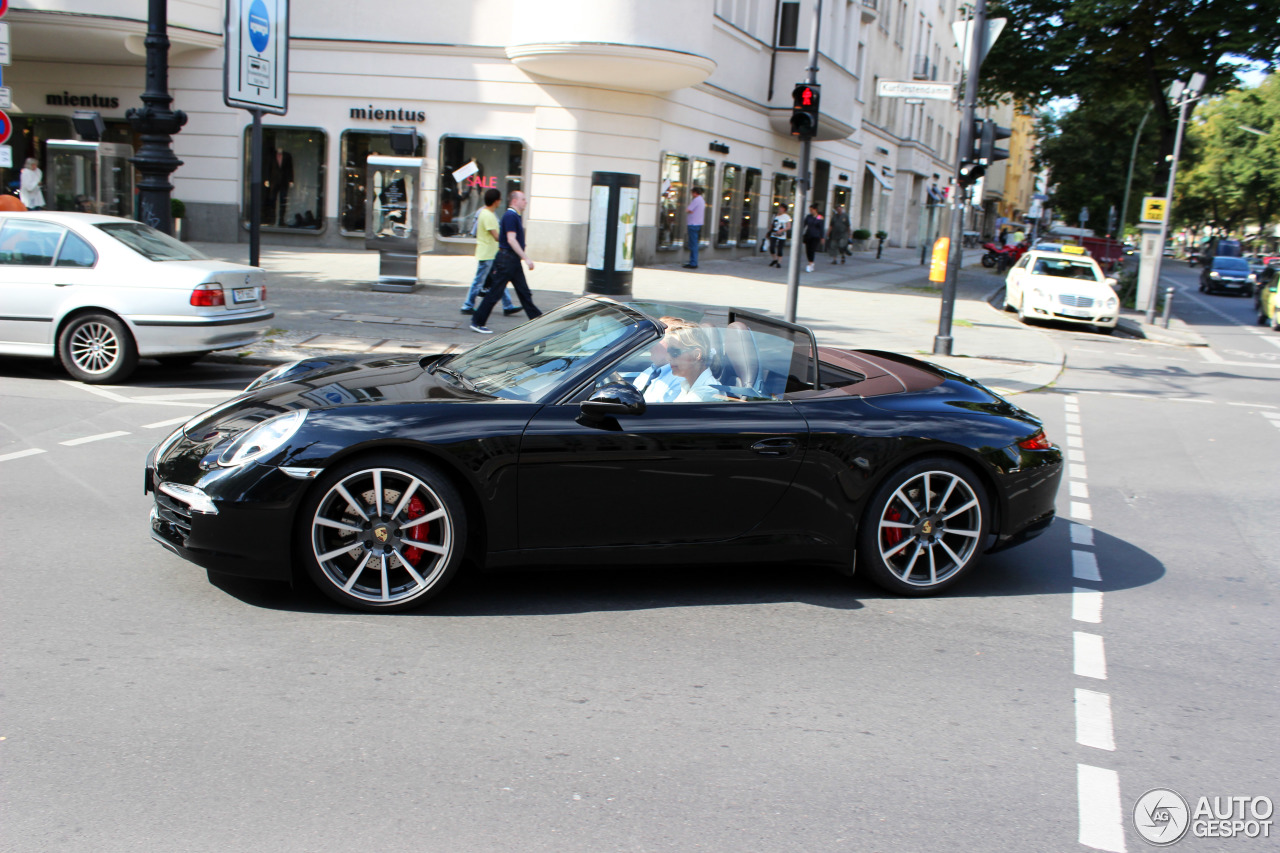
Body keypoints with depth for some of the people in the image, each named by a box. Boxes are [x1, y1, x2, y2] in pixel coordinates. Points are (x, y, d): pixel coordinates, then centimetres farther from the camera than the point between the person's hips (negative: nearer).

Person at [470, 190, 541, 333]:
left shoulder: (516, 216, 16)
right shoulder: (510, 216, -14)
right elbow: (511, 239, -22)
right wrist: (526, 258, -23)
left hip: (513, 261, 10)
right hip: (506, 258, -10)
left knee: (524, 292, 11)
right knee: (495, 292, -4)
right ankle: (477, 322, 2)